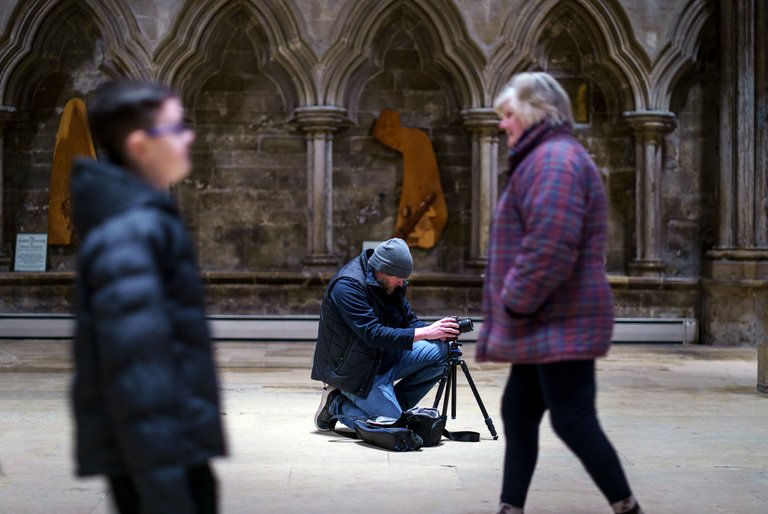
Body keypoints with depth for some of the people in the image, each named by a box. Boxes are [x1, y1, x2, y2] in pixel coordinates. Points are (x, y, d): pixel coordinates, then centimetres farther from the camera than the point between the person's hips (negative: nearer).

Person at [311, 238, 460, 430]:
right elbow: (373, 334, -31)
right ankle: (336, 405, 3)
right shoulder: (347, 285, -25)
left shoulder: (391, 282, 2)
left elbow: (410, 320, 7)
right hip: (353, 369, -8)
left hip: (386, 357, 8)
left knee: (439, 352, -9)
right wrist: (426, 332, -33)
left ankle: (392, 404, 0)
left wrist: (437, 332, -15)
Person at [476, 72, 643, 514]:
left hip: (561, 324, -11)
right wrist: (515, 310, 18)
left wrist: (515, 305, -17)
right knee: (518, 414, 13)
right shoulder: (549, 157, 19)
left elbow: (548, 248, -27)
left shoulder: (553, 158, -16)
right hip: (549, 323, 11)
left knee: (573, 422, -6)